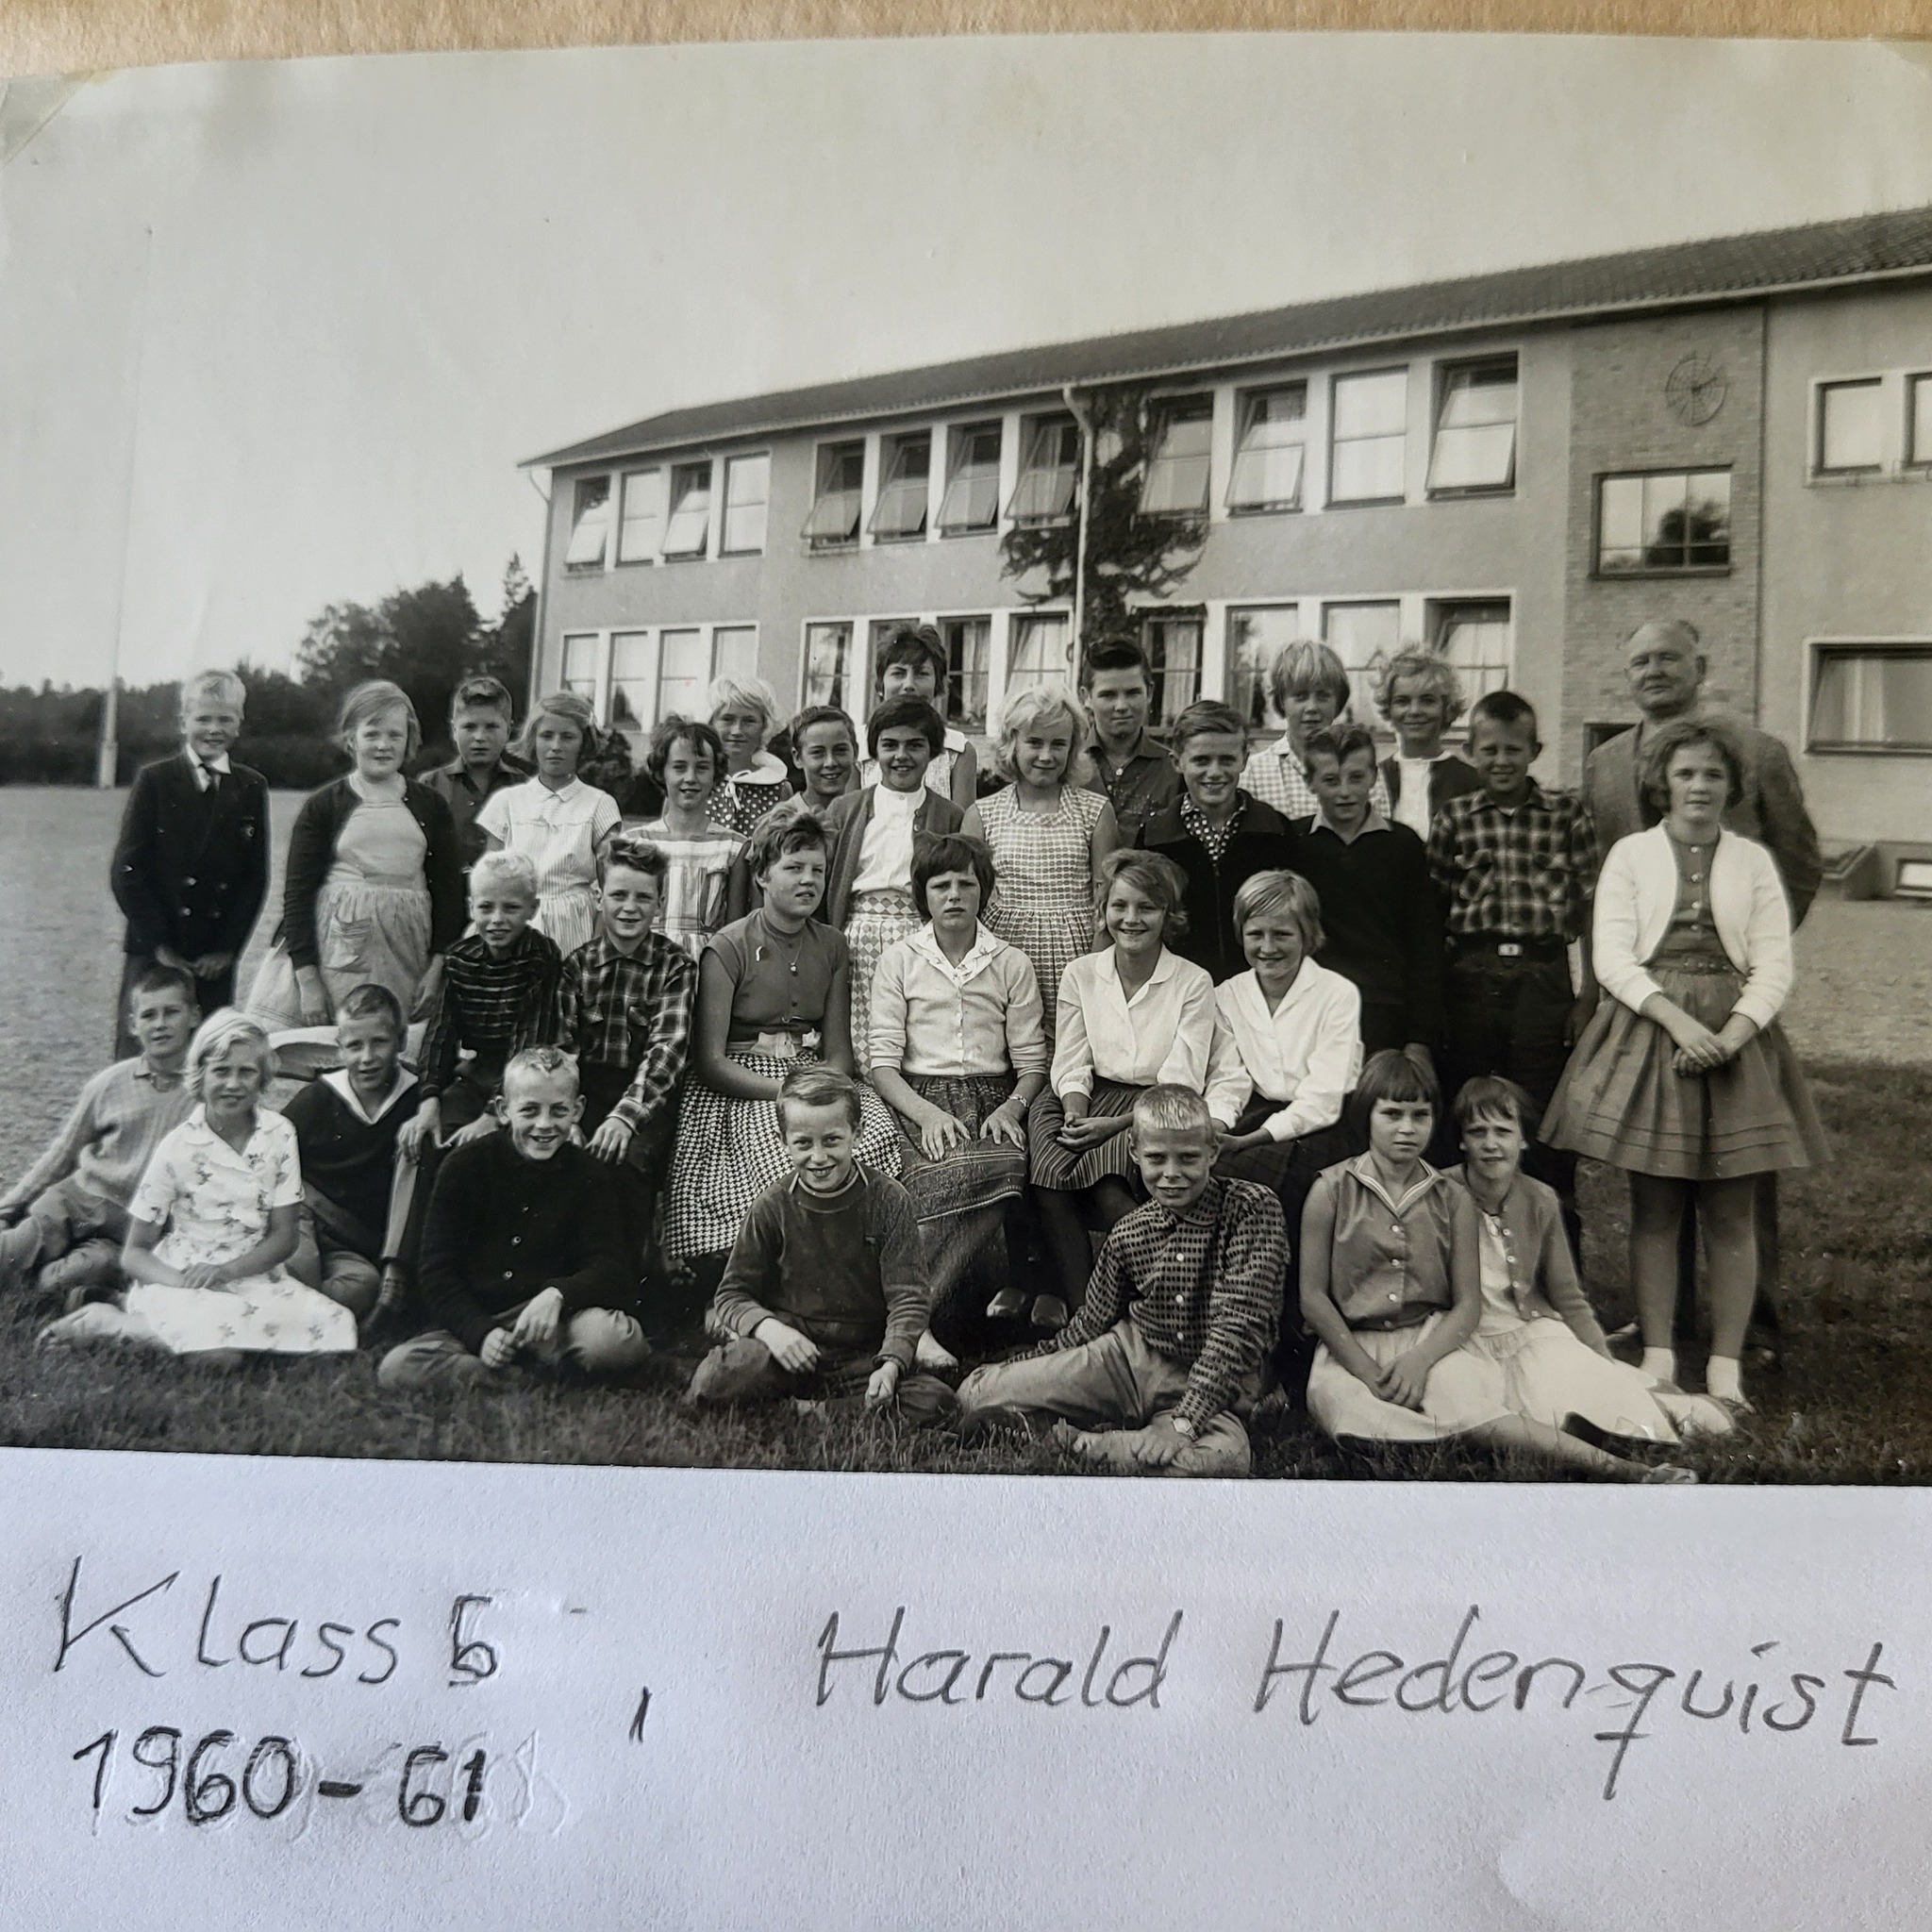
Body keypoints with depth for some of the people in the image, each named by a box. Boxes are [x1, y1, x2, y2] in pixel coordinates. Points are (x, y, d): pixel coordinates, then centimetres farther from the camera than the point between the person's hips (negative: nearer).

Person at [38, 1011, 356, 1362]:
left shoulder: (278, 1135, 0)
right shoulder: (178, 1148, -6)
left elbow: (284, 1238, 1)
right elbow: (134, 1254, -3)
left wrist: (225, 1271, -16)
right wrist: (184, 1284, -22)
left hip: (251, 1277, 5)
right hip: (177, 1279, -5)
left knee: (338, 1325, -22)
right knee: (220, 1349, -36)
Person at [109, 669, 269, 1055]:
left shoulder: (251, 788, 7)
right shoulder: (154, 780, 0)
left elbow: (256, 877, 6)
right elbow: (127, 871, -3)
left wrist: (228, 948, -2)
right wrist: (159, 945, -8)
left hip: (217, 961, 2)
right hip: (152, 953, -2)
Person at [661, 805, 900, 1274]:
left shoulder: (832, 945, 13)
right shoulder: (728, 948, -3)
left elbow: (839, 1049, 11)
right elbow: (709, 1062, -7)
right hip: (741, 1089, -4)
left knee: (880, 1131, -26)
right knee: (791, 1162, -33)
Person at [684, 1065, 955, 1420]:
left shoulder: (887, 1200, -1)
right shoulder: (772, 1206, 1)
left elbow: (907, 1297, -4)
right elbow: (733, 1293, 4)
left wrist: (891, 1363, -21)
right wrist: (768, 1328, -19)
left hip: (864, 1355, 2)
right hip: (792, 1350, -2)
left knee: (935, 1400, -27)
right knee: (720, 1380, -34)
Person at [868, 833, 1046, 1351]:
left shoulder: (1011, 964, 14)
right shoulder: (898, 959, 10)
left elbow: (1032, 1062, 10)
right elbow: (883, 1061, 3)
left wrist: (1010, 1108, -11)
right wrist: (926, 1113, -15)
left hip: (994, 1099, 2)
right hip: (919, 1099, -1)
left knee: (1006, 1167, -33)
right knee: (954, 1173, -35)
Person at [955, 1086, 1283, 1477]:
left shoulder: (1253, 1208, -11)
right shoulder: (1129, 1233, 3)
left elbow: (1239, 1322, -17)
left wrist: (1185, 1422, -24)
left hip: (1213, 1387, -2)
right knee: (976, 1394, -12)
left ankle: (1078, 1444, -19)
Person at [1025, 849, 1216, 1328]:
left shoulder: (1193, 983, 1)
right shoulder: (1081, 974, 12)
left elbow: (1181, 1084, -5)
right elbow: (1071, 1066, 9)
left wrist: (1115, 1124, -17)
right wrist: (1076, 1112, -13)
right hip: (1088, 1099, 2)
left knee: (1109, 1193, -33)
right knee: (1051, 1181, -29)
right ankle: (1081, 1303, -22)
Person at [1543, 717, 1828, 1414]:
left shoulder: (1753, 861, 9)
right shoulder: (1630, 854, 6)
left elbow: (1775, 965, 2)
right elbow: (1612, 957, -3)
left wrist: (1731, 1035, -14)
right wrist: (1679, 1022, -16)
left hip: (1737, 1039, 1)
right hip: (1647, 1030, -1)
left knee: (1731, 1212, 1)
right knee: (1653, 1206, 1)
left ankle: (1726, 1367, 7)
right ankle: (1658, 1359, 8)